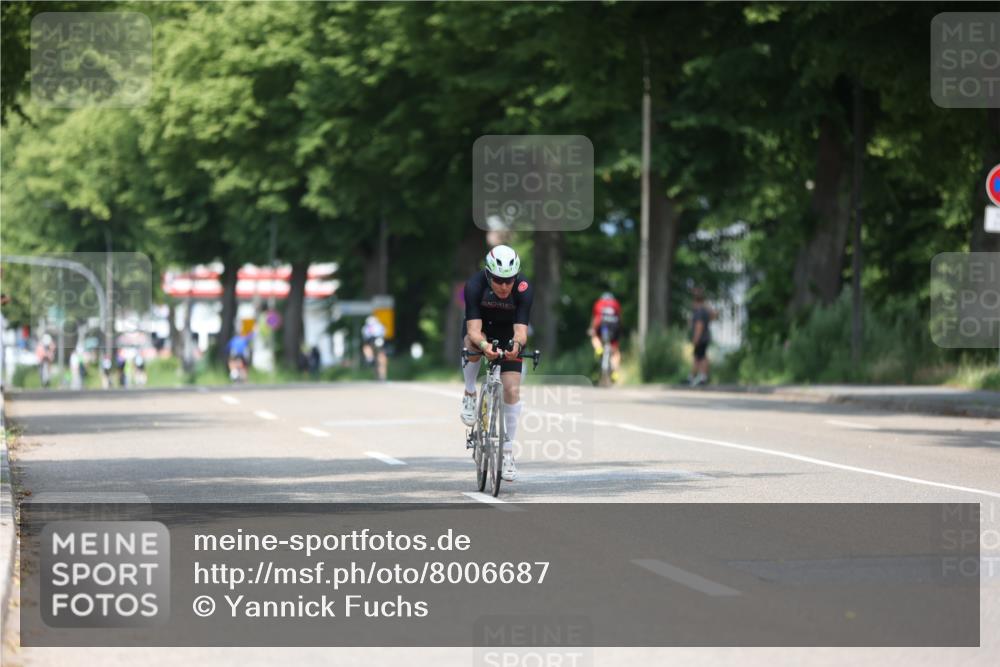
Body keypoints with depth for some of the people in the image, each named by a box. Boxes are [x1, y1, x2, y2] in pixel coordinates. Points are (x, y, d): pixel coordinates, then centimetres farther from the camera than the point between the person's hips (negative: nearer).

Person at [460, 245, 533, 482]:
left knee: (512, 390, -12)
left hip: (508, 333, 0)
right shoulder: (475, 285, -32)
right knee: (473, 344, -37)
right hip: (481, 328, 0)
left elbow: (521, 330, -37)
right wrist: (484, 345, -59)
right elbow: (474, 330, -37)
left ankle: (508, 451, 0)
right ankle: (470, 395, -10)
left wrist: (516, 345, -60)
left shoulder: (524, 289, -31)